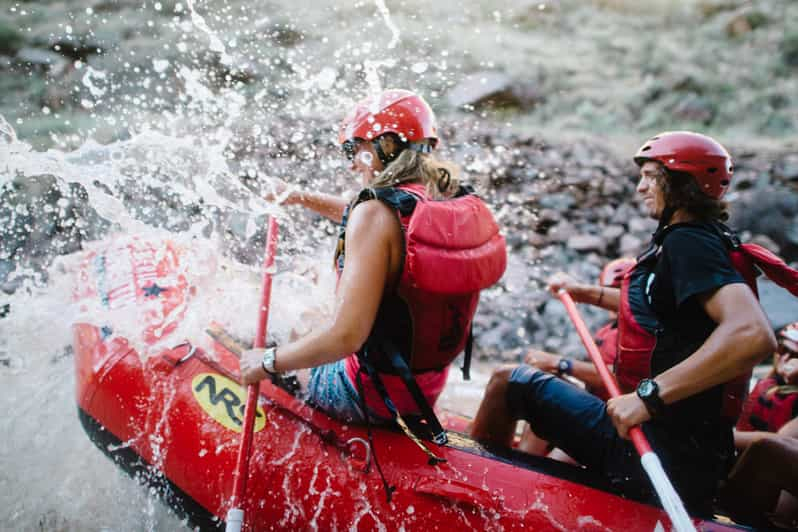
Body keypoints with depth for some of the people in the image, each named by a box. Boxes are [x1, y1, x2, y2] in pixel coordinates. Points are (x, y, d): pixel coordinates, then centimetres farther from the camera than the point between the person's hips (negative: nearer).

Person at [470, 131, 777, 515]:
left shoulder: (687, 242, -17)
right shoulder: (703, 239, 13)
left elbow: (754, 334, -34)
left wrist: (650, 395, -34)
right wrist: (589, 294, 31)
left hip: (656, 452, -9)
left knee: (509, 383, 1)